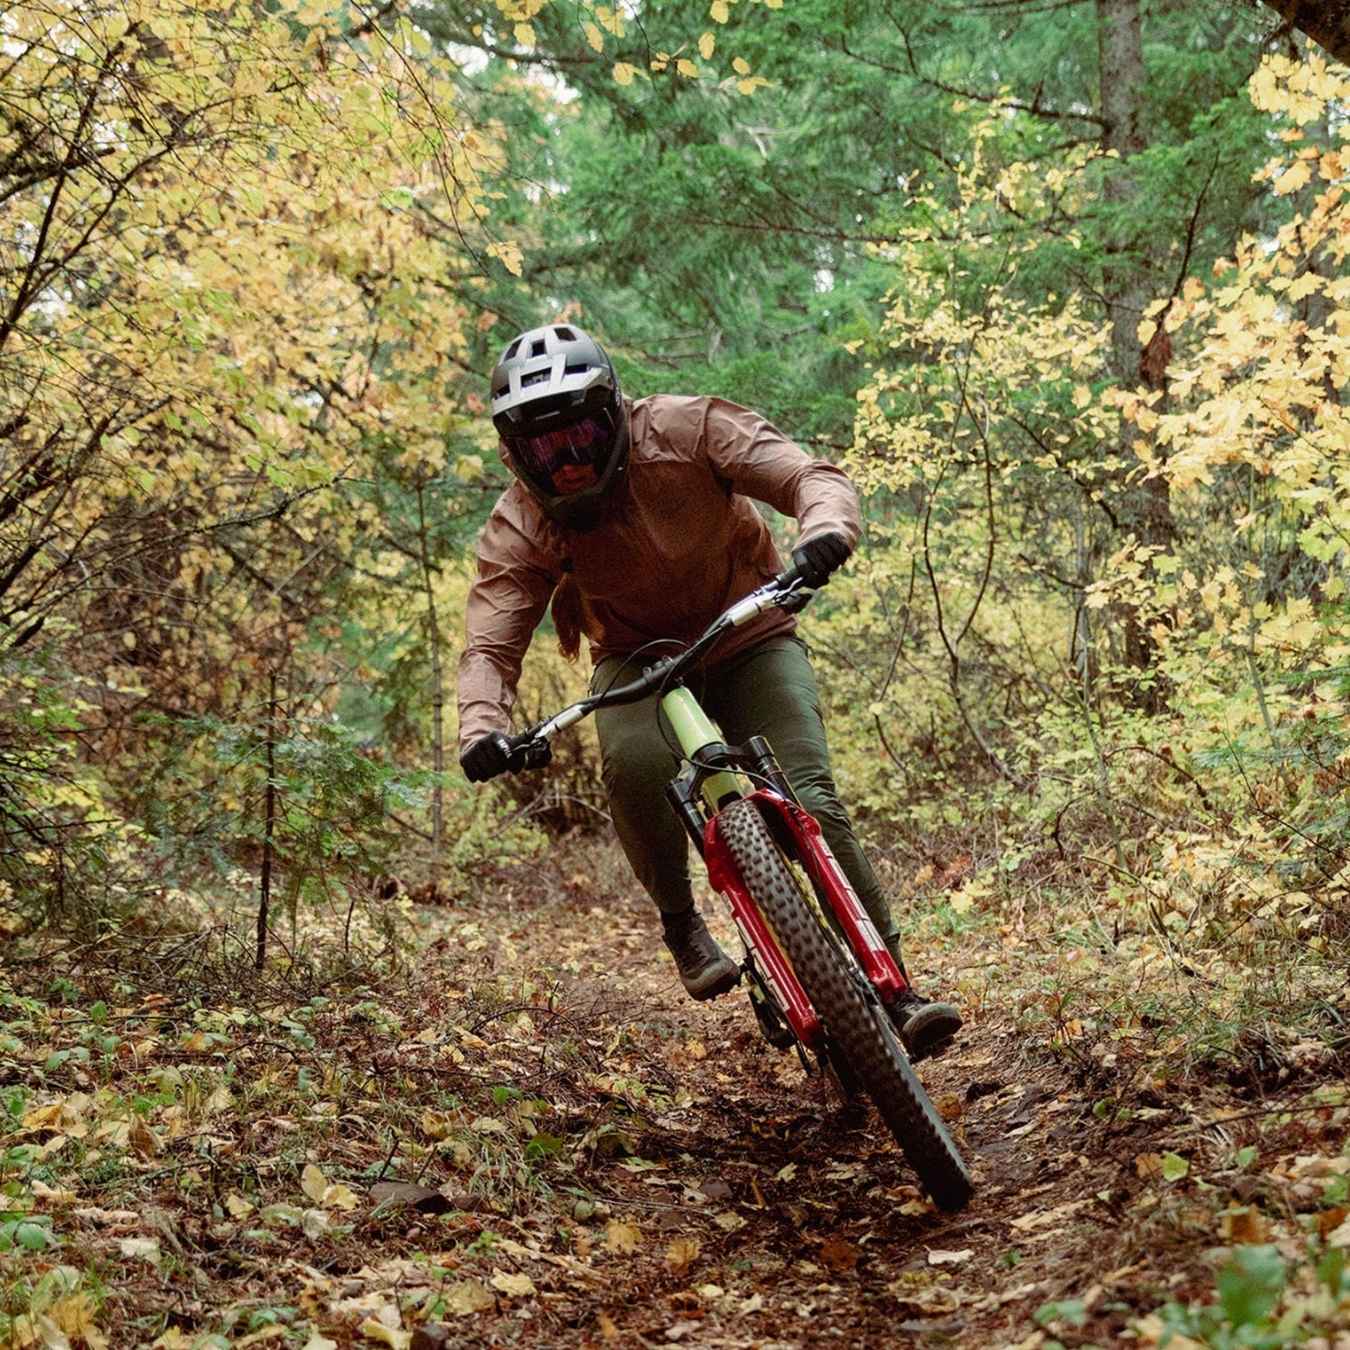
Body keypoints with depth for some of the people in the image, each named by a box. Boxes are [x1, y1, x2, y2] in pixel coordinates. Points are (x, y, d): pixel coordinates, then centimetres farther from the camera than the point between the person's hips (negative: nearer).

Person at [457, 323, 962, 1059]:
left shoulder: (683, 430, -22)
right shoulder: (520, 527, -16)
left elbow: (810, 476, -27)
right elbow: (489, 645, -21)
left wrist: (825, 528, -51)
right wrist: (481, 728, -42)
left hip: (751, 643, -1)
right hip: (640, 660, 1)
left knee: (811, 800, -21)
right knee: (635, 762, -34)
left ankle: (896, 991, -15)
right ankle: (681, 923, -9)